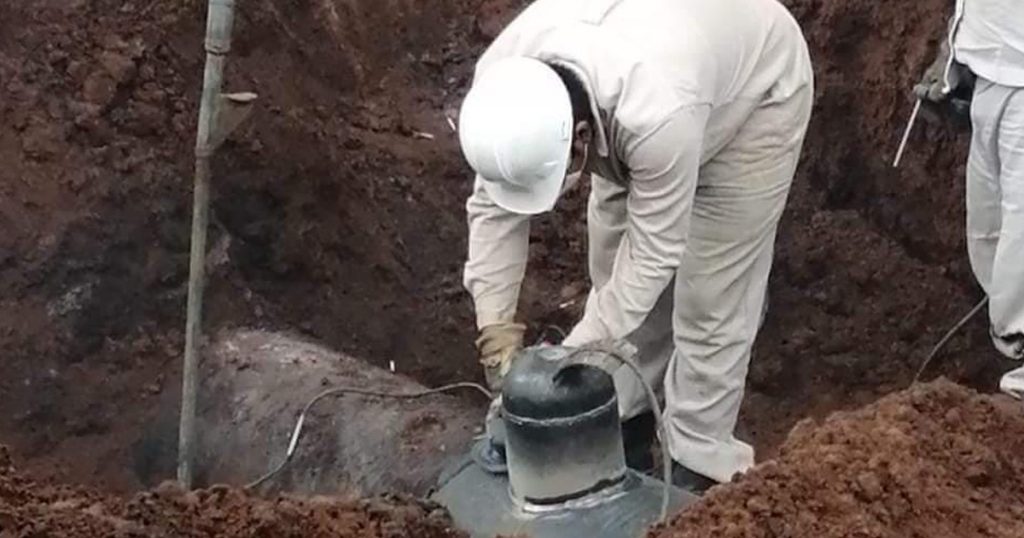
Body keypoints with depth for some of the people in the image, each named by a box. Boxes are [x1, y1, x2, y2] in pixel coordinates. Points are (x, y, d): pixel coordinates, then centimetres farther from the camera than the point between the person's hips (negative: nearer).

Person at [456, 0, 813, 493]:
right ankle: (624, 421, 27)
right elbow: (493, 208, -17)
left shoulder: (656, 116, -46)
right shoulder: (501, 75, -29)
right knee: (613, 271, 9)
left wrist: (571, 358, -30)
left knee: (708, 294, -4)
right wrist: (496, 328, -21)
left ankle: (697, 465, 10)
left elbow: (652, 253, -33)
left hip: (753, 91, -6)